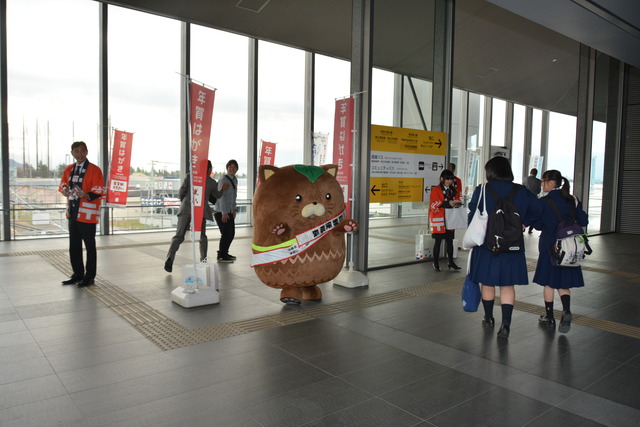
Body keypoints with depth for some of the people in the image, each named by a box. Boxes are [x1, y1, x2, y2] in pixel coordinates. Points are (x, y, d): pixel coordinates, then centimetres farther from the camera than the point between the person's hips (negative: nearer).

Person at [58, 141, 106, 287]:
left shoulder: (94, 170, -8)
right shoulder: (68, 169, 11)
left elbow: (100, 192, -11)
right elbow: (63, 184, 22)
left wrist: (86, 196, -27)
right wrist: (65, 190, -1)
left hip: (87, 214, -7)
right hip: (72, 213, 7)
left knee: (89, 246, 1)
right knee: (74, 246, 14)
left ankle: (89, 277, 11)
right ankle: (78, 274, 26)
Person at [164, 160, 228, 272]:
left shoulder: (189, 176, 2)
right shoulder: (212, 182, 5)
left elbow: (181, 193, 2)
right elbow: (218, 195, 24)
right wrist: (223, 189, 44)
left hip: (186, 209, 0)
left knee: (179, 236, 0)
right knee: (202, 236, 18)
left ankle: (170, 258, -18)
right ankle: (203, 260, 15)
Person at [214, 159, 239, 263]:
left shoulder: (235, 180, 12)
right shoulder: (223, 180, -13)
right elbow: (221, 197, -18)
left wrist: (234, 209, 12)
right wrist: (224, 213, -22)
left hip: (230, 212, 8)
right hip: (221, 212, -8)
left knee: (231, 234, 11)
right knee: (226, 234, -7)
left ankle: (224, 253, 26)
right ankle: (221, 256, 5)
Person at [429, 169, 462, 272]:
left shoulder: (453, 190, 12)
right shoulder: (435, 190, -8)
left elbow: (457, 199, 18)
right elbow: (434, 205, -16)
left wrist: (457, 203, -7)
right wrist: (448, 203, -25)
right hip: (439, 220, -5)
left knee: (450, 241, 9)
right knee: (438, 241, 2)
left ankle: (451, 262, 17)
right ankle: (436, 263, 13)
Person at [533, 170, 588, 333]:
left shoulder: (543, 202, -11)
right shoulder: (573, 200, 2)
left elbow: (537, 225, -6)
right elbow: (583, 221, 3)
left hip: (549, 246, -4)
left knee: (549, 282, 8)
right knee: (563, 283, 12)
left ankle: (549, 317, 16)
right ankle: (566, 311, -10)